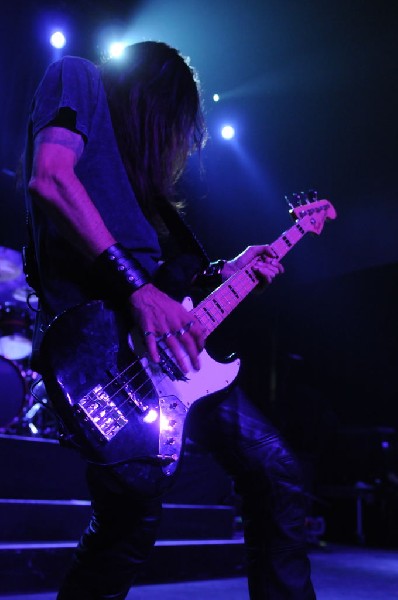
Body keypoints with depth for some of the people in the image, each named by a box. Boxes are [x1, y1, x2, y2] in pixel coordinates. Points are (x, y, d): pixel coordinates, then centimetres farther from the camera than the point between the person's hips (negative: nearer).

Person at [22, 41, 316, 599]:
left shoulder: (134, 157, 27)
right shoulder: (78, 79, 6)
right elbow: (49, 178, -15)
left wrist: (223, 271, 20)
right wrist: (136, 286, -23)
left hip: (165, 342, 9)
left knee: (276, 471, 8)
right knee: (134, 513, -14)